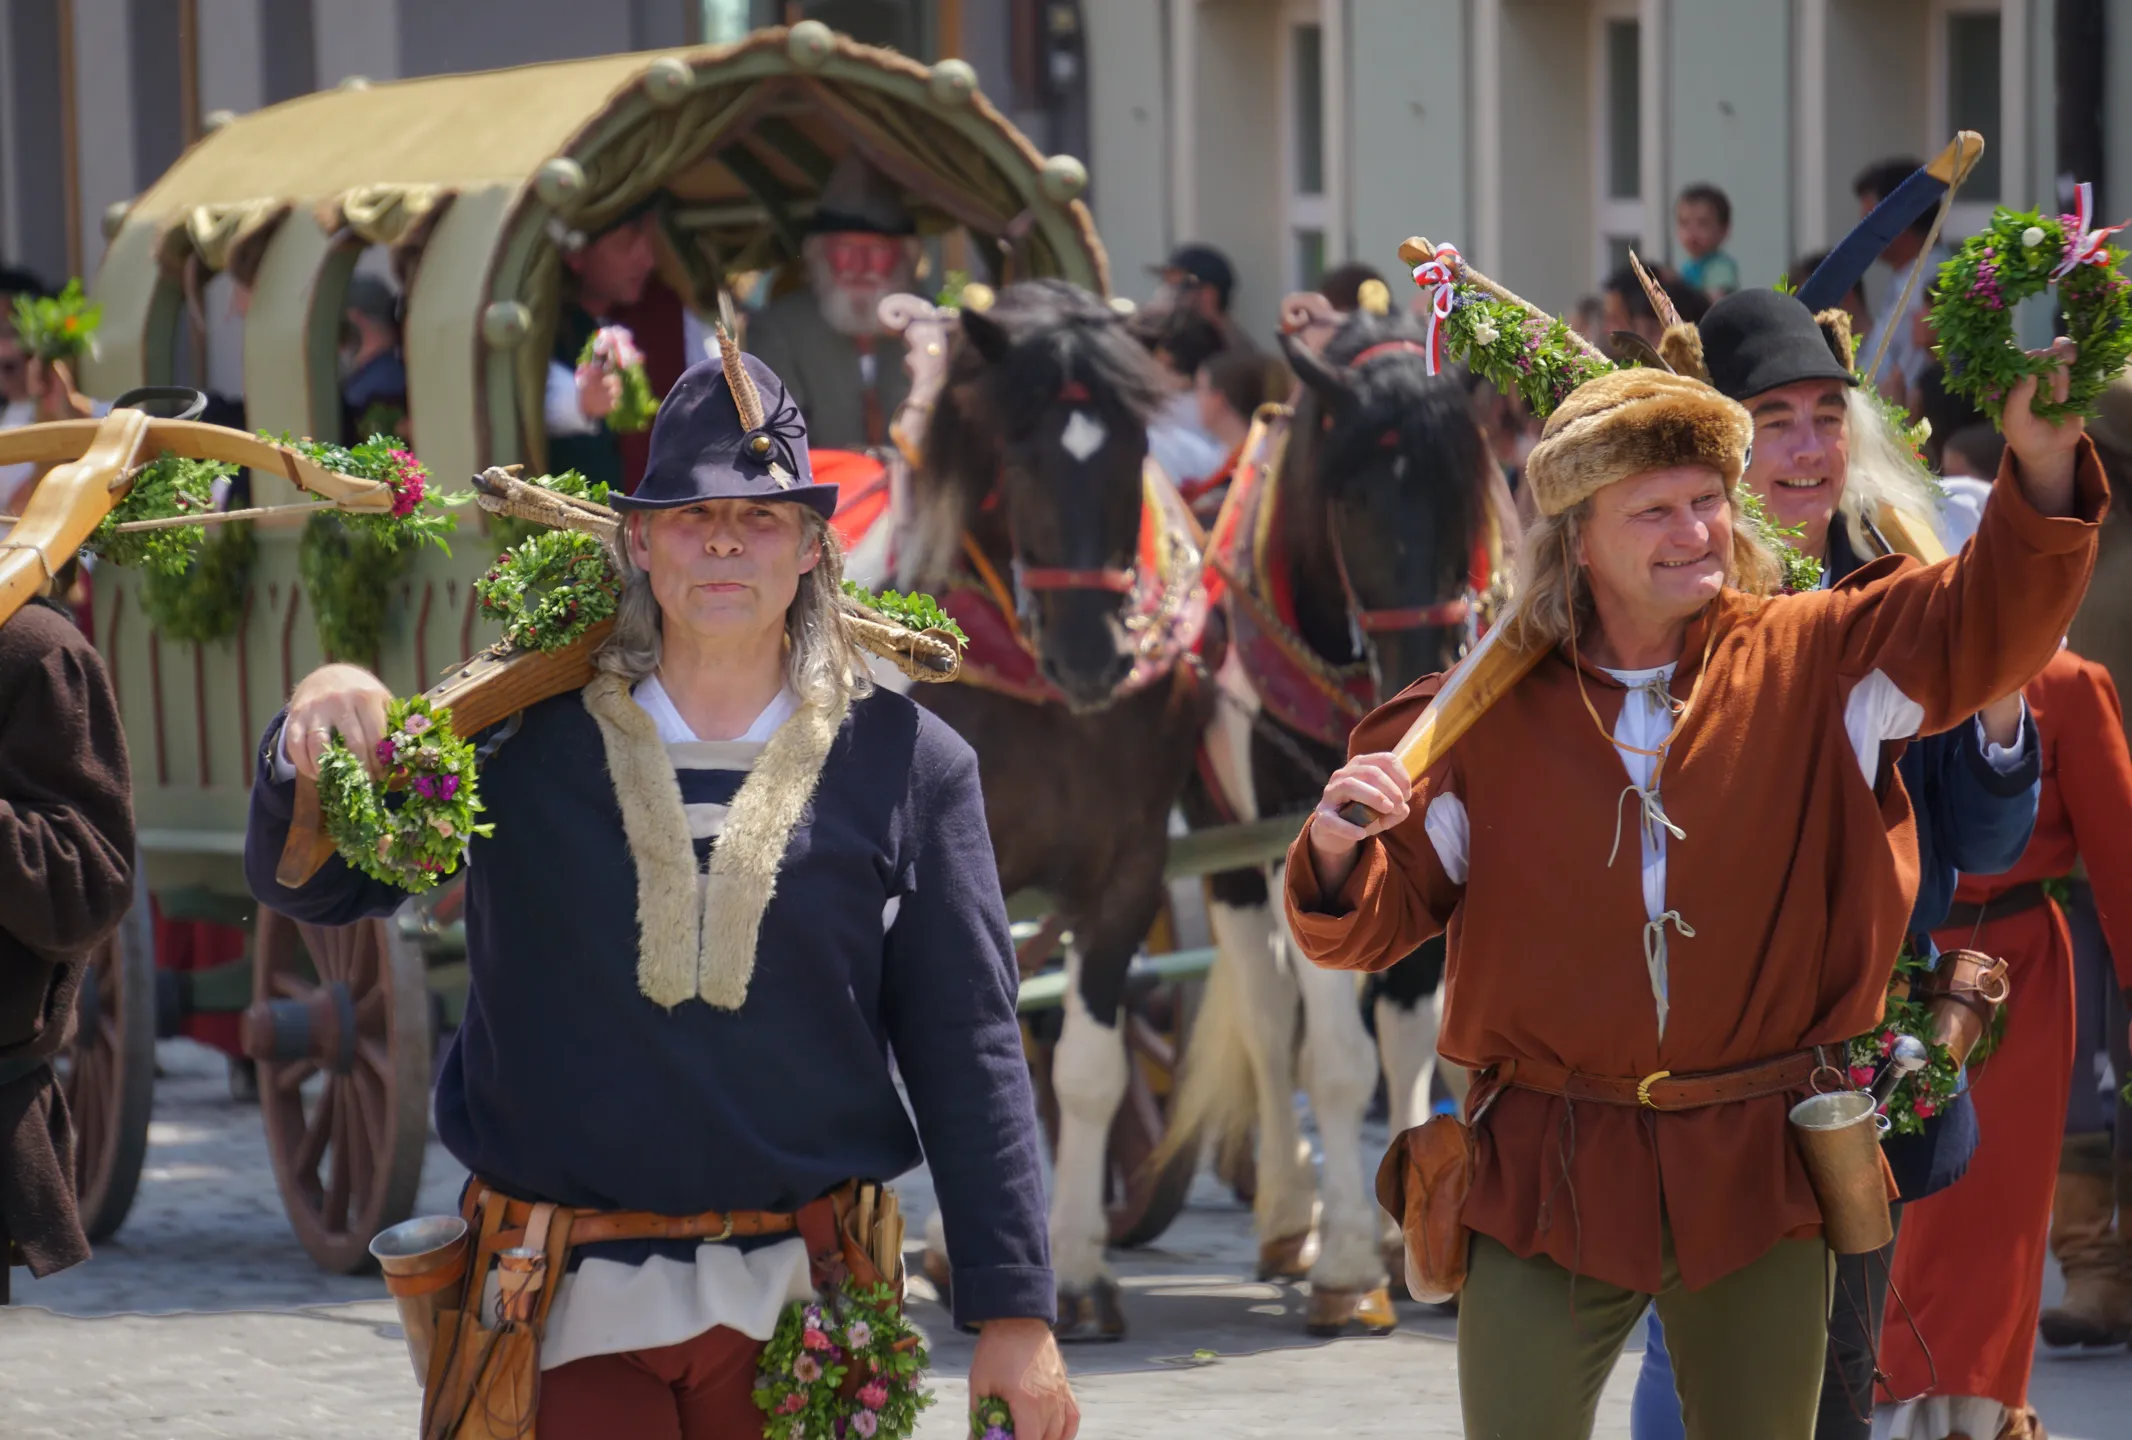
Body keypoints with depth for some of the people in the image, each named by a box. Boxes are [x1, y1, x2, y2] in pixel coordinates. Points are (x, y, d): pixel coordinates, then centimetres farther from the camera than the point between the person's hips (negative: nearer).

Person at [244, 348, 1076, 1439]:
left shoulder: (906, 764, 3)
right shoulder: (525, 736, 3)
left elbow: (969, 1058, 2)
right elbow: (309, 887, 5)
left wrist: (1014, 1314, -2)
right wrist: (308, 743, -17)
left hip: (793, 1307, 0)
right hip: (571, 1309, 0)